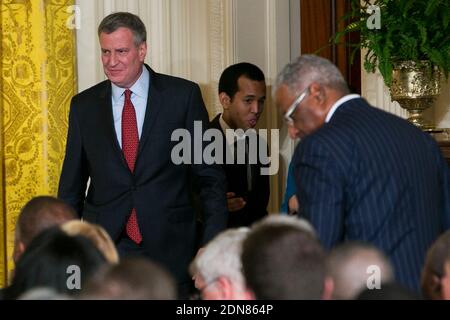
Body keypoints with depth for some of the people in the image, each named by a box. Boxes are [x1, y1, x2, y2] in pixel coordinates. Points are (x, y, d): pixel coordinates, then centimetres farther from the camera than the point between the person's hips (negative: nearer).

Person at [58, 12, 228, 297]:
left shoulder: (183, 95, -1)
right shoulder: (84, 105, 7)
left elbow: (210, 175, 1)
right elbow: (72, 185, 12)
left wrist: (213, 243, -5)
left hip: (169, 248, -1)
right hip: (105, 247, 2)